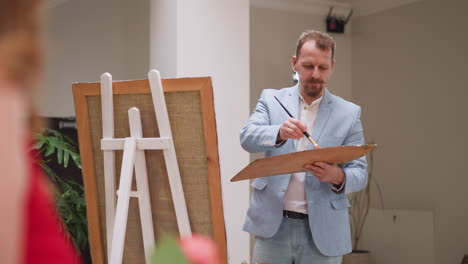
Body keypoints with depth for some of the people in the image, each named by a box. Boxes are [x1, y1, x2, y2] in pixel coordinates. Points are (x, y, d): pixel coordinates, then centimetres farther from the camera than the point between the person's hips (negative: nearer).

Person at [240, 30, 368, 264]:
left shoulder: (349, 113, 4)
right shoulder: (271, 100, 7)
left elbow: (360, 173, 2)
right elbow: (247, 137, -9)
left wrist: (338, 176, -21)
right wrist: (279, 133, -29)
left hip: (322, 232, 0)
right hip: (273, 226, 0)